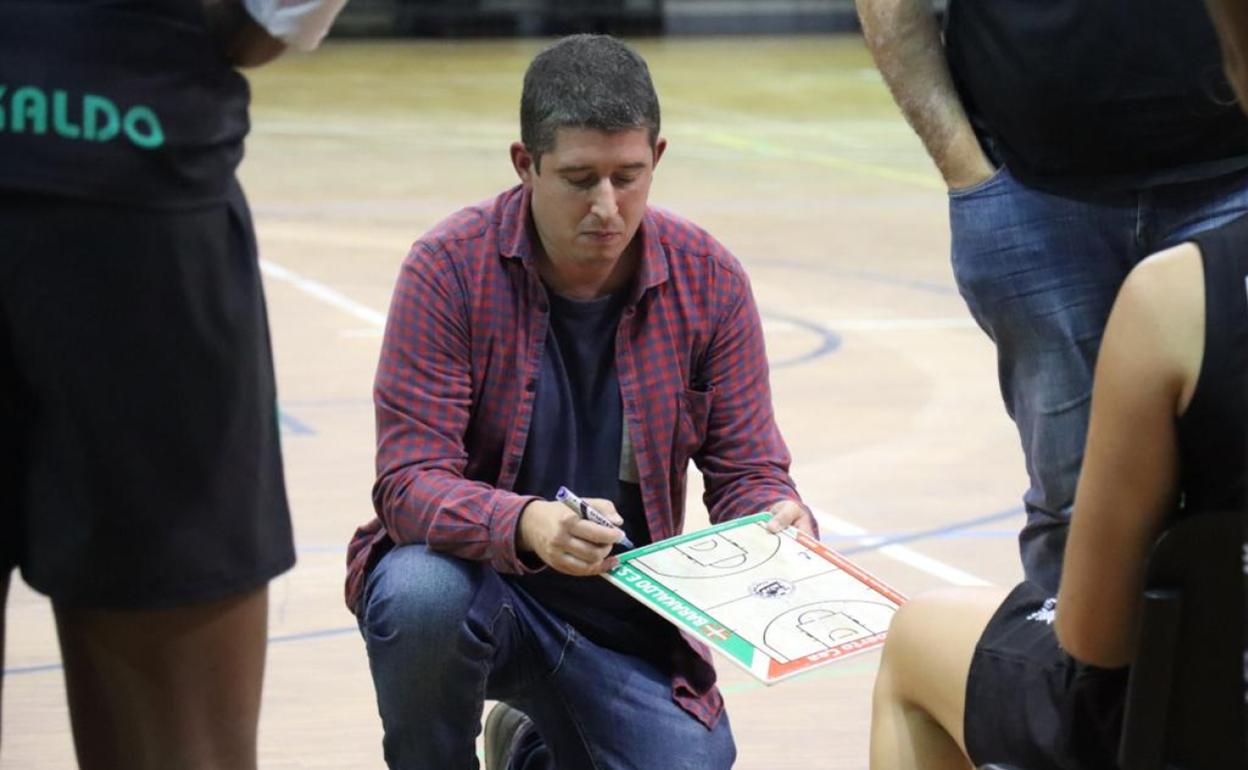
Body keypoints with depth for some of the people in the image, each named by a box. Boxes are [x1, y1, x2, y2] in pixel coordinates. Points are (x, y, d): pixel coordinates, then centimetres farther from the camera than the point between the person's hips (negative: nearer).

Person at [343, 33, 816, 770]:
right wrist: (525, 524, -41)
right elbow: (410, 482, -20)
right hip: (475, 575, -3)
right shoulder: (450, 267, -16)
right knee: (421, 596, -37)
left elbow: (748, 469, -3)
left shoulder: (711, 282, -8)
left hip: (624, 620, 3)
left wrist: (781, 520, -28)